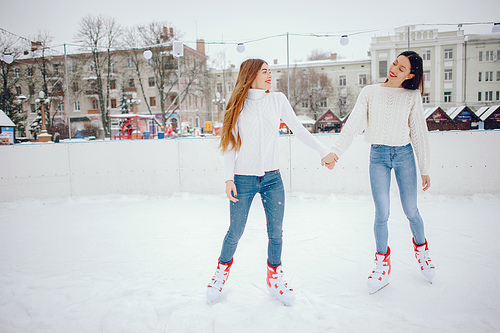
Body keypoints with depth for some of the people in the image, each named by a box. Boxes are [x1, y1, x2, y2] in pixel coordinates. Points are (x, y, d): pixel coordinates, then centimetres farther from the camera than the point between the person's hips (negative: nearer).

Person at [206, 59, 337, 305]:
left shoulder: (278, 100, 6)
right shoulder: (238, 105, 1)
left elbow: (298, 130, 8)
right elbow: (231, 145, 0)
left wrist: (323, 151, 2)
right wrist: (228, 178, -8)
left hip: (272, 178, 2)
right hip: (243, 178, -2)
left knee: (276, 232, 6)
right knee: (235, 232, 6)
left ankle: (274, 278, 28)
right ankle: (222, 270, 32)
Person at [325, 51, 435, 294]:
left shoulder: (412, 96, 3)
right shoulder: (370, 92, 2)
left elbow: (419, 132, 6)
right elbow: (352, 125, -4)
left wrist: (425, 169, 6)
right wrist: (335, 151, -18)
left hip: (404, 154, 1)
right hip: (378, 156, 0)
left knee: (411, 211, 5)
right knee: (382, 214, -3)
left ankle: (421, 250, 35)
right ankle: (382, 265, 15)